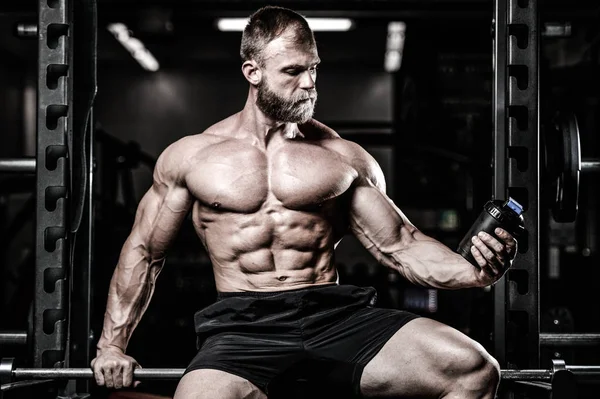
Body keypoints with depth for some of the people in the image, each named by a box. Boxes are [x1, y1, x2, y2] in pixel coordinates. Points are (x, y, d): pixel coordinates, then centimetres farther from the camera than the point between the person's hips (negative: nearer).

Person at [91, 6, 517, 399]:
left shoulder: (345, 157, 13)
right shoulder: (191, 156, 11)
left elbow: (401, 246, 11)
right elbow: (144, 251, 19)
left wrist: (475, 271, -8)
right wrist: (113, 345, 12)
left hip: (336, 315, 2)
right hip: (243, 327, -2)